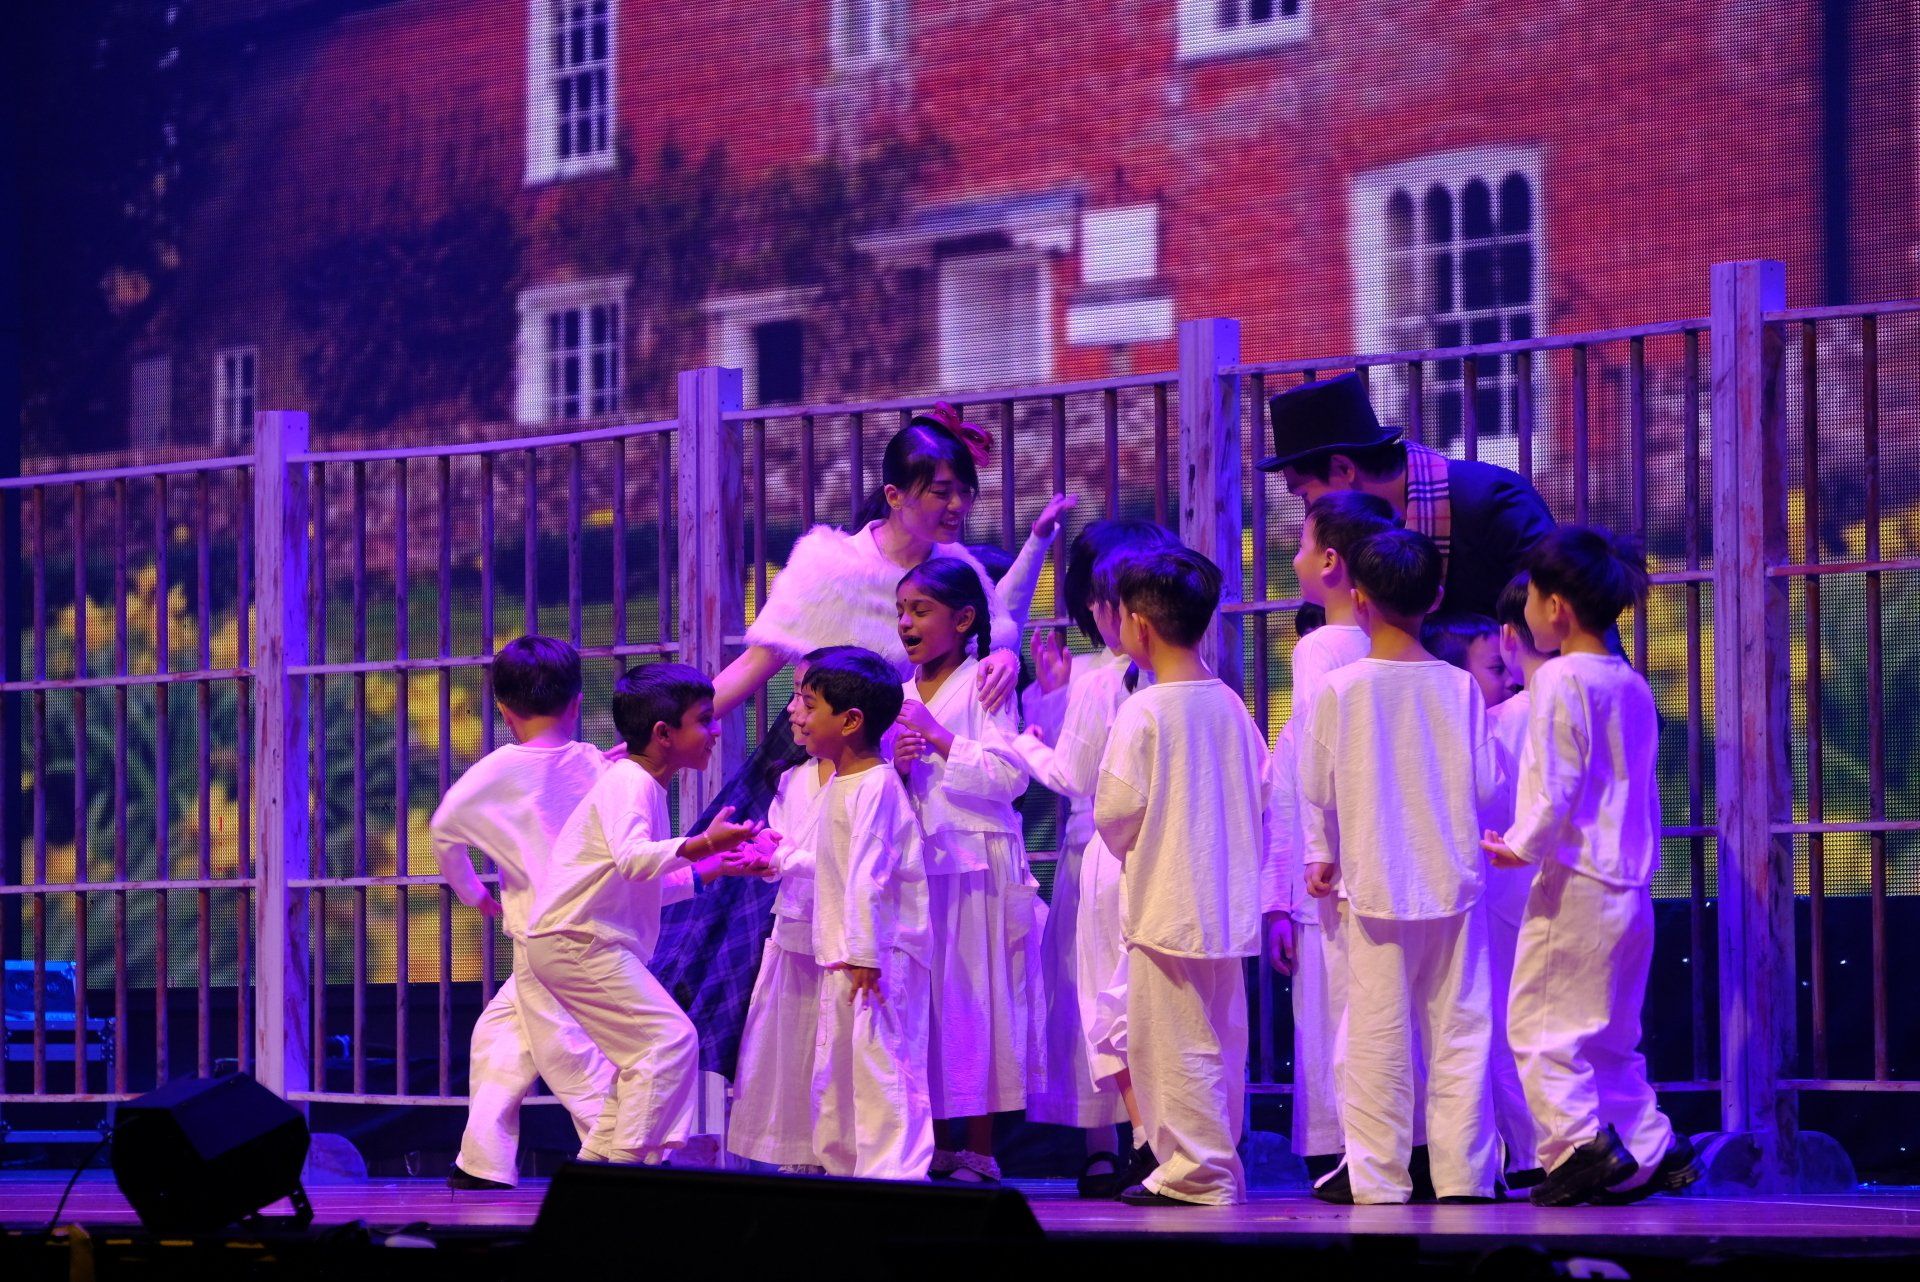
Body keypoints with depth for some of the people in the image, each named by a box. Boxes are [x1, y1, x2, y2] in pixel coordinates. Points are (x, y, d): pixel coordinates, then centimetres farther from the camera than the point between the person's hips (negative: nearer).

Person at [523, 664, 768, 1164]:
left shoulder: (644, 785, 19)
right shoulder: (629, 783, -14)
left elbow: (646, 886, 27)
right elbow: (633, 859, -33)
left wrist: (712, 870, 22)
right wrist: (702, 844, -43)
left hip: (575, 943, 11)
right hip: (577, 939, -11)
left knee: (645, 1049, 17)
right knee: (671, 1037, -15)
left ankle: (598, 1157, 21)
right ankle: (629, 1159, -17)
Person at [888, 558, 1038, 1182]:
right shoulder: (899, 694, 15)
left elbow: (1009, 774, -13)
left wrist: (941, 741, -13)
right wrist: (894, 765, -1)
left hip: (976, 863, -6)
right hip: (914, 864, 6)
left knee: (973, 997, -5)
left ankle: (979, 1152, -1)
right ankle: (938, 1148, 11)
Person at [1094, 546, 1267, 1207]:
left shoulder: (1142, 713, -14)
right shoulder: (1232, 706, 5)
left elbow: (1115, 810, -13)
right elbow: (1262, 795, 8)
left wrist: (1125, 848, 7)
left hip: (1166, 904, -7)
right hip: (1230, 901, 7)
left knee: (1175, 1042, -2)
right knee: (1222, 1042, 13)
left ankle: (1198, 1171, -1)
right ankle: (1218, 1165, 20)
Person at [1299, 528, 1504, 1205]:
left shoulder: (1339, 688, -7)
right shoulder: (1460, 687, -3)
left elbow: (1316, 788, 1)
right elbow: (1487, 785, 1)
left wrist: (1321, 855, 17)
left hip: (1375, 884, -1)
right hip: (1453, 882, 1)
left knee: (1379, 1038, 3)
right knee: (1459, 1032, 6)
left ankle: (1379, 1179, 5)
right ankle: (1463, 1176, 6)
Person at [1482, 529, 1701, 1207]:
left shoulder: (1560, 679, -12)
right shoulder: (1632, 685, 13)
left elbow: (1553, 787, -16)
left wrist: (1520, 847, -6)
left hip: (1572, 882, -8)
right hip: (1630, 889, 8)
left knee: (1539, 1022, -3)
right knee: (1609, 1034, 16)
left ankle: (1581, 1143, -14)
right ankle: (1652, 1150, 11)